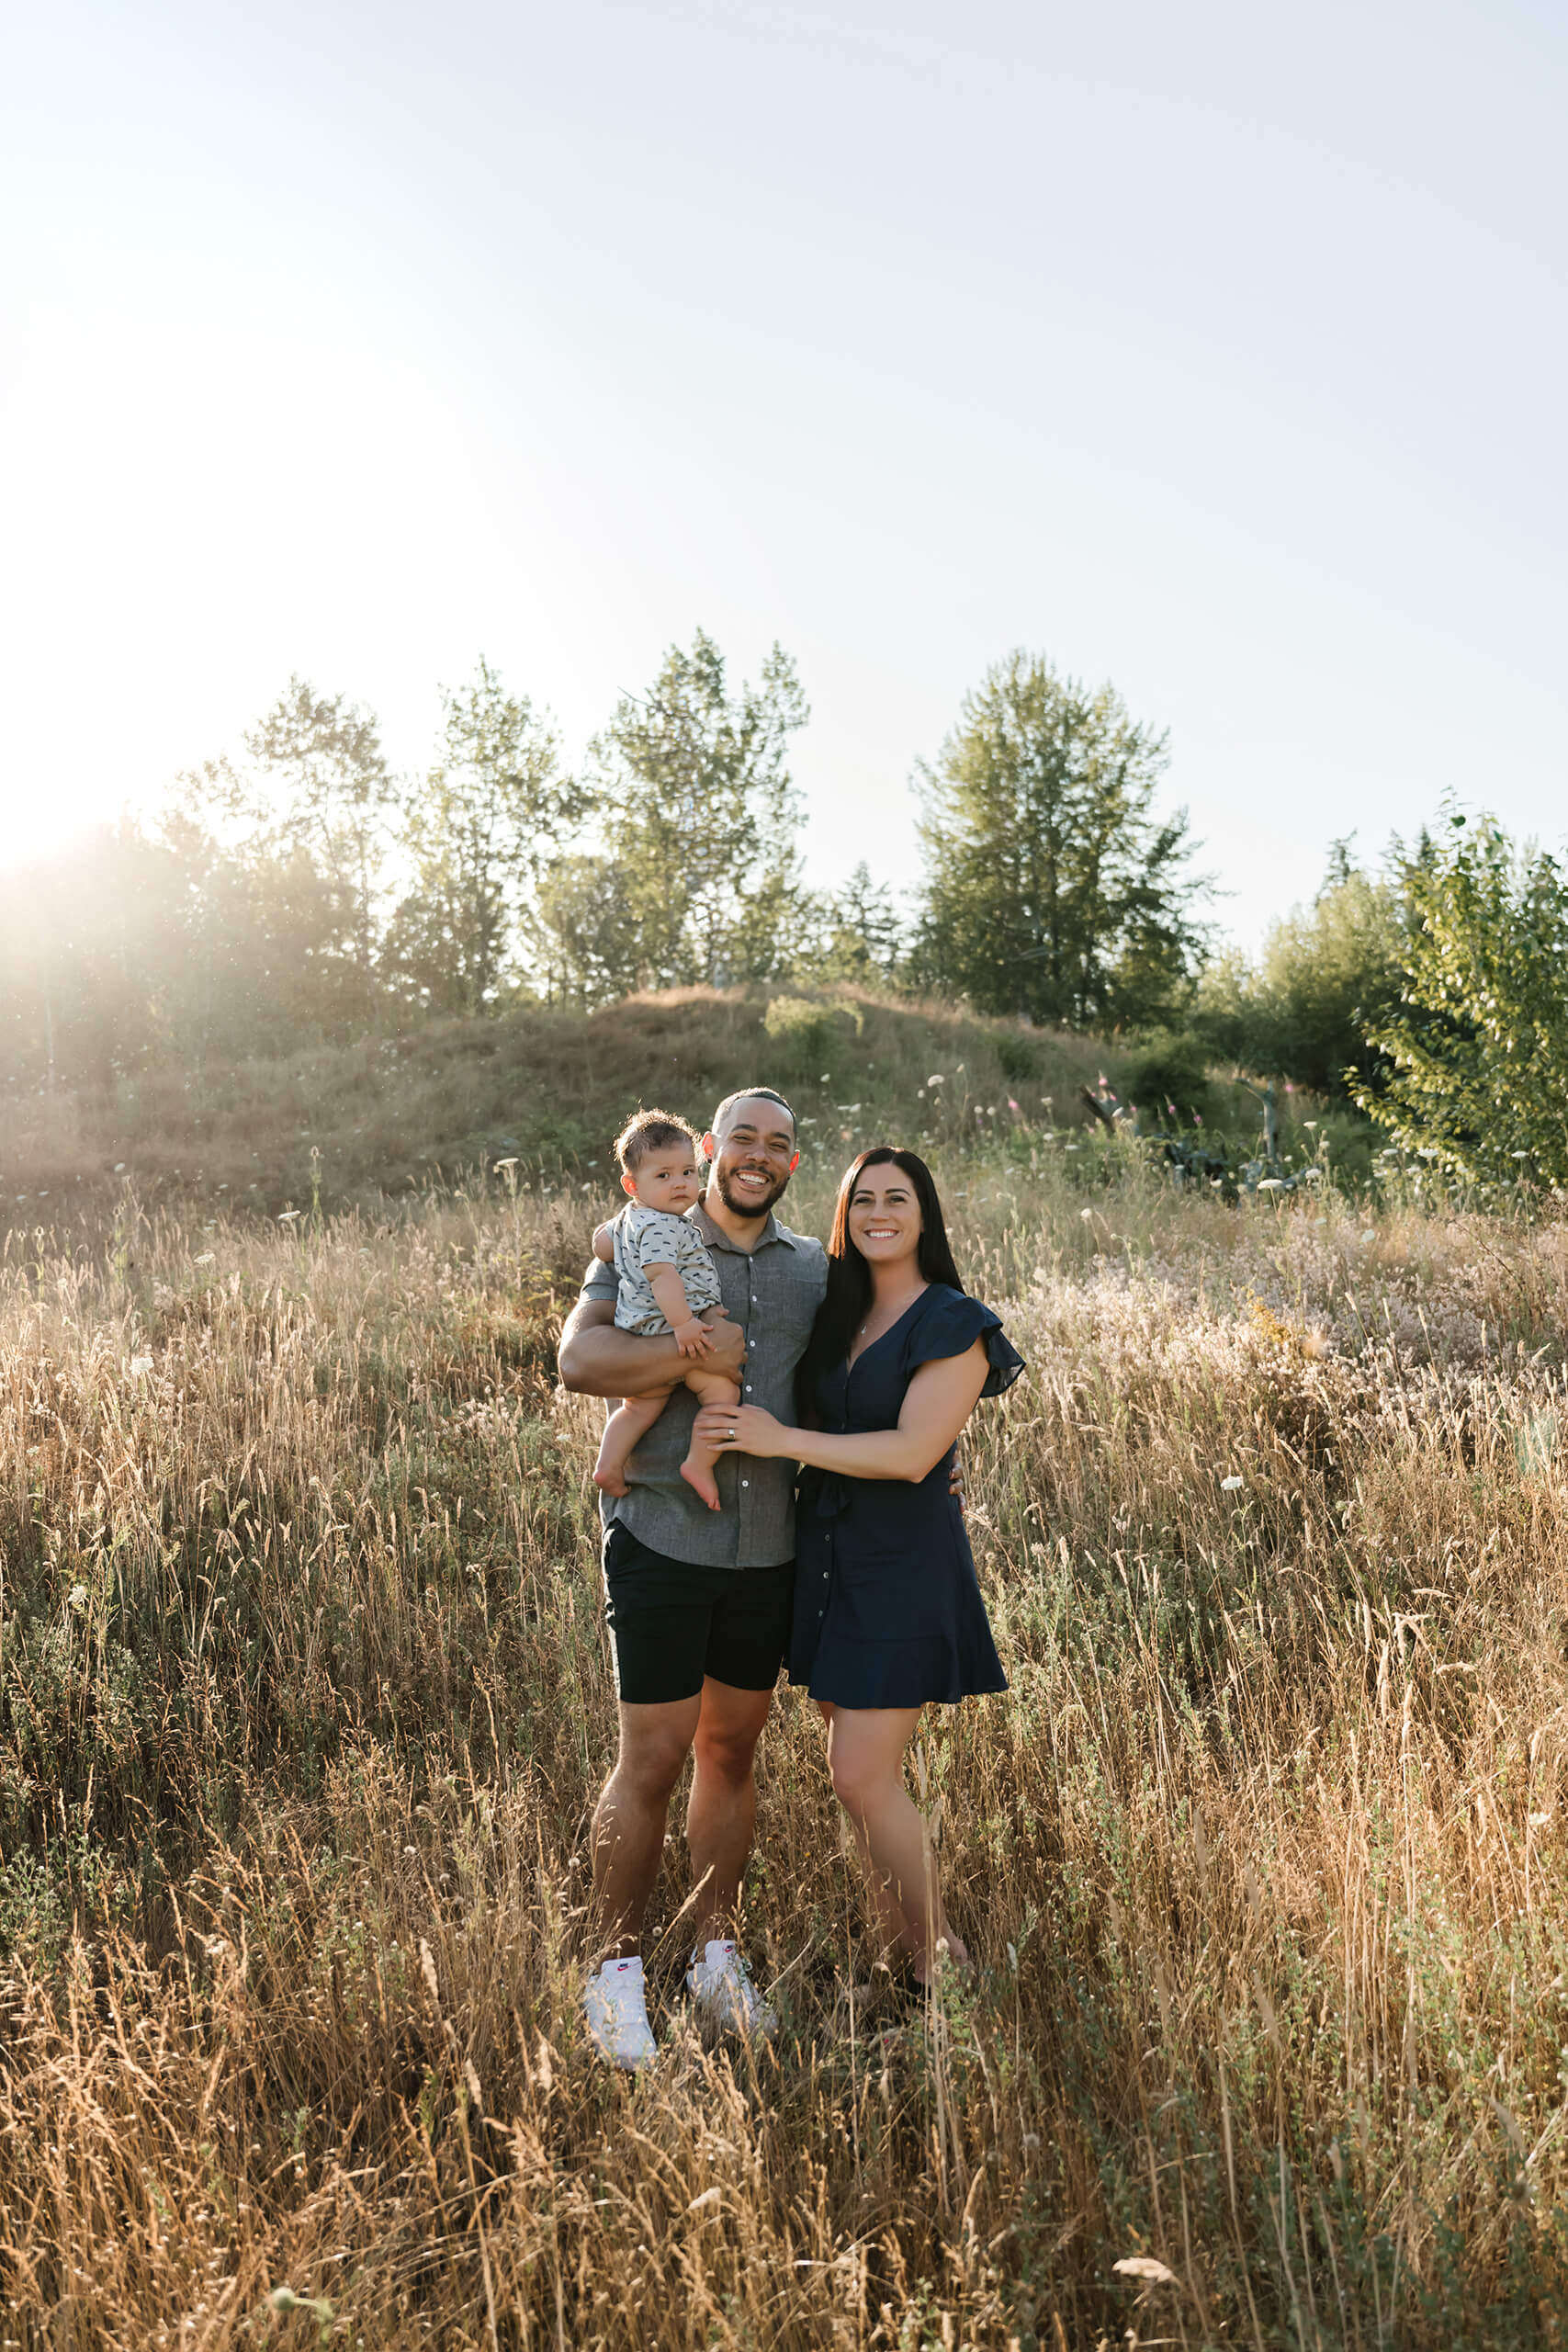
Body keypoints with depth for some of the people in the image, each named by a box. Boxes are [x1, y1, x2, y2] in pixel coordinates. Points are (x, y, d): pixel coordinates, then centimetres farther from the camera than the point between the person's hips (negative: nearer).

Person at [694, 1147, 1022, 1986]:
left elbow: (913, 1453, -19)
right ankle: (938, 1943, 27)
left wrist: (782, 1439, -19)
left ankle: (932, 1962, 12)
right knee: (857, 1769, 11)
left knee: (861, 1776, -8)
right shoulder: (833, 1312, 10)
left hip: (904, 1566, -7)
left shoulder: (954, 1327, -9)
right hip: (826, 1555, 7)